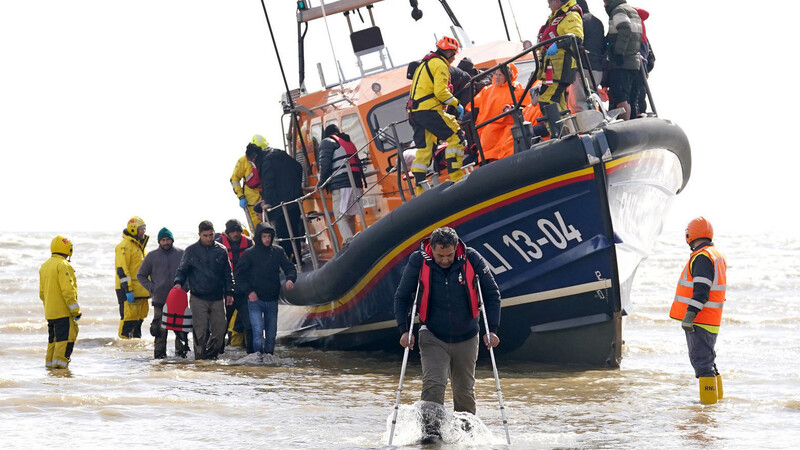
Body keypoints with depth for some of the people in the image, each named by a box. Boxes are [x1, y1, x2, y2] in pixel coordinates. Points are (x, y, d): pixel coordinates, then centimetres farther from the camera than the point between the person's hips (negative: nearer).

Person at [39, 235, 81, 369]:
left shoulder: (44, 266, 15)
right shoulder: (63, 265, -14)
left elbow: (42, 292, 20)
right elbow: (67, 290, -18)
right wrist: (75, 310, -15)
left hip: (49, 311, 9)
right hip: (63, 311, -9)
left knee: (53, 337, 15)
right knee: (66, 337, -8)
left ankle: (50, 362, 17)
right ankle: (60, 361, -13)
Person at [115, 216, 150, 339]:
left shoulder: (140, 245, 20)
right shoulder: (125, 246, -11)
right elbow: (122, 270, -18)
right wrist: (128, 290, -22)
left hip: (141, 290, 9)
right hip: (129, 291, -9)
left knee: (140, 317, 13)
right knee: (129, 317, -11)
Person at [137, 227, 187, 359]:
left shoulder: (181, 254, 7)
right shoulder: (152, 256, 7)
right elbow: (140, 275, 14)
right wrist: (151, 288, 0)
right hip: (160, 300, -1)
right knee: (160, 329, -2)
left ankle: (181, 352, 8)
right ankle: (159, 354, 4)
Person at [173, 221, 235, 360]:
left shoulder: (221, 251, 8)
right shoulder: (191, 251, 4)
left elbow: (228, 274, 15)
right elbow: (182, 270, 10)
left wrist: (229, 292, 10)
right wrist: (178, 282, -9)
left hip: (217, 298, 2)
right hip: (198, 298, -2)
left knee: (219, 329, 0)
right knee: (200, 330, -8)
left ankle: (211, 355, 16)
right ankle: (200, 357, 1)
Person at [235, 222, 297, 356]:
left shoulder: (278, 252, 5)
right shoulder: (249, 254, -2)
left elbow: (289, 267, 9)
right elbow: (239, 275, 0)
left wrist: (290, 278, -14)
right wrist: (249, 291, -12)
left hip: (272, 300, 3)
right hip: (255, 300, -3)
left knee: (271, 332, 9)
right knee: (258, 330, -15)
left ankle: (268, 354, 21)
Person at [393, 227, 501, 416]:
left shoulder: (472, 259, -11)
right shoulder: (418, 261, -12)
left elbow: (492, 295, -1)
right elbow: (402, 297, -1)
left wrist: (492, 329, -7)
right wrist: (404, 329, -12)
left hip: (466, 339, 2)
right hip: (433, 338, -1)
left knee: (465, 391, 12)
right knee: (433, 385, -20)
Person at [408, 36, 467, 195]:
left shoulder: (424, 64, 26)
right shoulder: (439, 64, -5)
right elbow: (440, 91, -14)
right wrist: (456, 104, -5)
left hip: (414, 111, 9)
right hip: (429, 110, -9)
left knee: (424, 148, 9)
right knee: (455, 135, -5)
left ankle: (420, 187, 5)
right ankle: (455, 176, -13)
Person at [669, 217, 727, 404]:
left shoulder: (702, 257, -15)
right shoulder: (717, 256, 17)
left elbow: (701, 291, -23)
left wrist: (690, 315, -26)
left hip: (699, 319, -10)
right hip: (711, 320, 10)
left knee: (701, 359, -8)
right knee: (707, 359, 19)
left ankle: (708, 399, -9)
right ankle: (717, 396, 25)